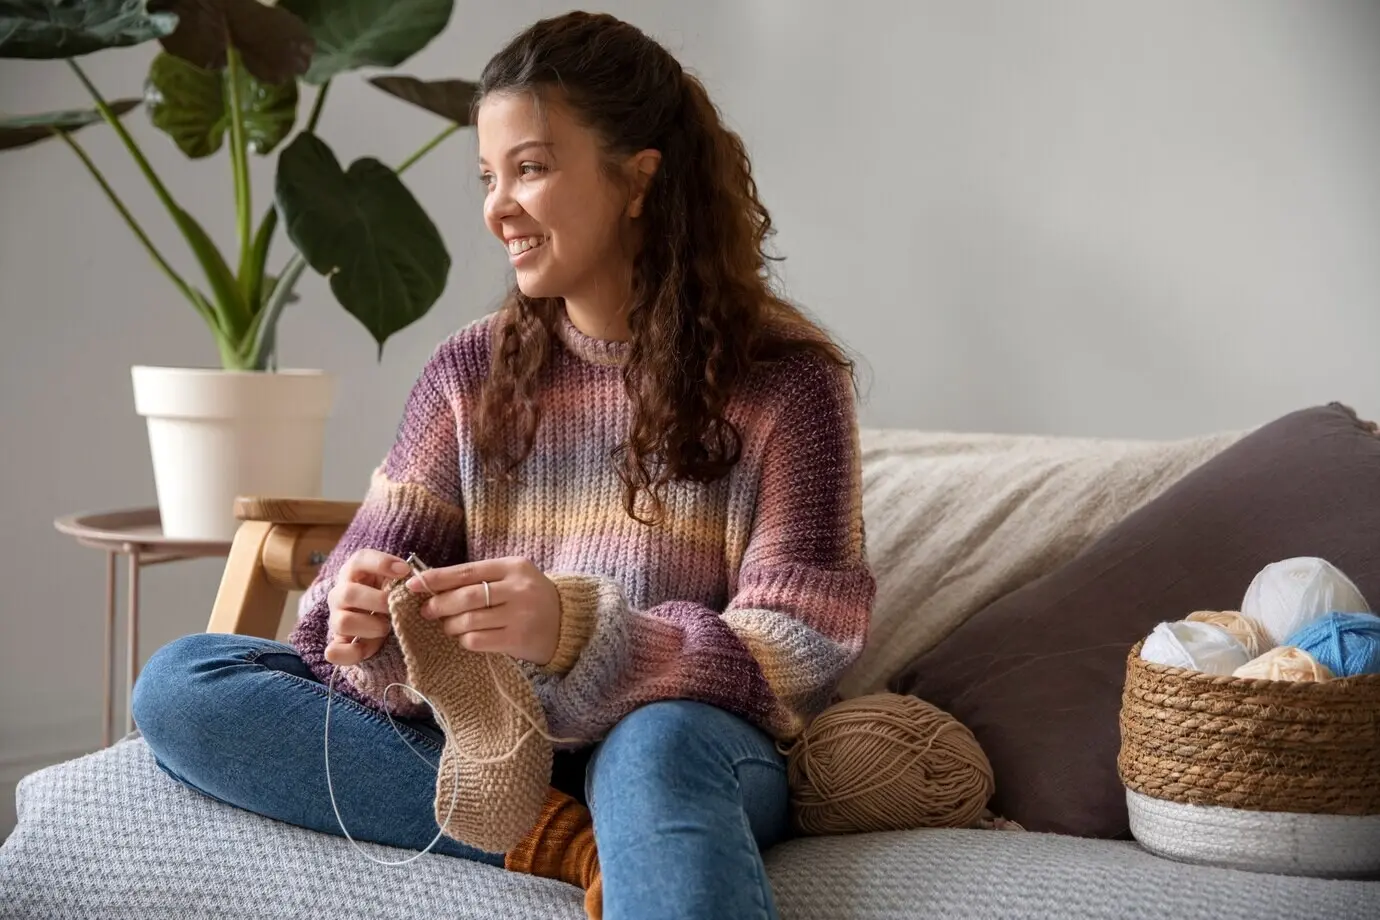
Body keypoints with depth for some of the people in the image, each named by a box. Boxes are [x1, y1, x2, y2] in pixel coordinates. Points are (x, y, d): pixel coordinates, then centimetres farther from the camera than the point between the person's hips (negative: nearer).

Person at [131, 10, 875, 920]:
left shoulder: (787, 380, -4)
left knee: (658, 745, -42)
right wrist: (366, 626, -22)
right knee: (180, 681, -17)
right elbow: (372, 574, 4)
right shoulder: (469, 372, 9)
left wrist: (577, 633, -28)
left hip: (704, 749, -6)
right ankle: (569, 844, -26)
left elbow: (800, 650, -11)